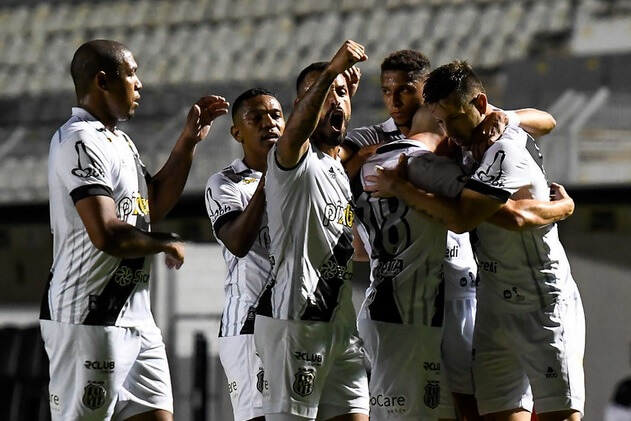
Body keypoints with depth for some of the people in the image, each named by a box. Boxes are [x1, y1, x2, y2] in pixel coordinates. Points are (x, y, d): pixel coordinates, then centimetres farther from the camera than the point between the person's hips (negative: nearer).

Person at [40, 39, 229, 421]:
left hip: (135, 316, 10)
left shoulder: (119, 141, 17)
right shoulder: (80, 142, -15)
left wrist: (189, 141, 19)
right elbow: (107, 233, -24)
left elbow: (154, 205, 27)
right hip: (90, 321, -10)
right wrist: (166, 244, -7)